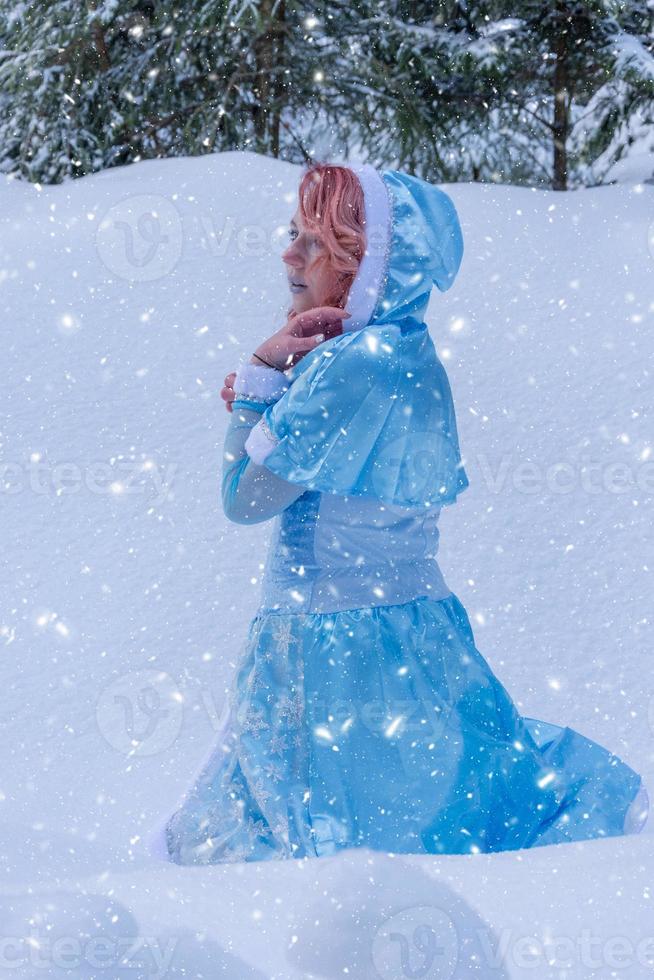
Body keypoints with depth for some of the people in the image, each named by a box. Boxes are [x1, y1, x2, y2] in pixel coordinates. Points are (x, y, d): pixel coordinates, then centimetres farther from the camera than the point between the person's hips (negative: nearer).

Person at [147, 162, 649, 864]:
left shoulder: (355, 365, -22)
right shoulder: (411, 357, 8)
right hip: (411, 618, 9)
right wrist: (272, 394, 2)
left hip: (335, 643, -9)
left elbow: (245, 497, -17)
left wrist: (261, 373, -9)